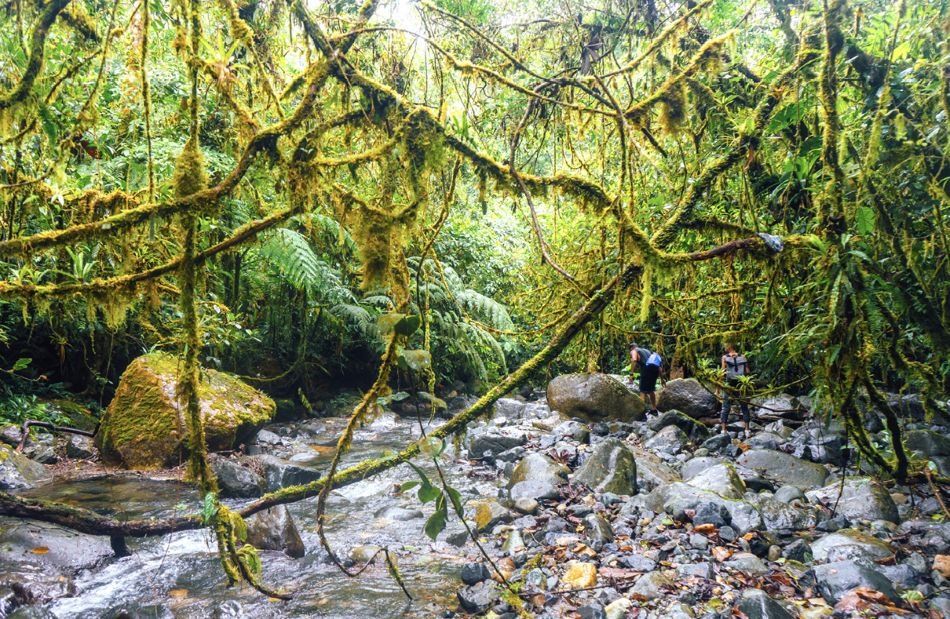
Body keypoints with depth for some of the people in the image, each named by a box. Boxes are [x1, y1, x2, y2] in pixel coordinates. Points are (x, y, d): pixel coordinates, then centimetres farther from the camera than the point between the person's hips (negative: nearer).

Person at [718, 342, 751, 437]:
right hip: (741, 385, 2)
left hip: (729, 385, -1)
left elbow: (722, 373, -7)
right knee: (744, 407, 13)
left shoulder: (725, 357, -3)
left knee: (725, 408, 5)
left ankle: (723, 430, 0)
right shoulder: (742, 357, 2)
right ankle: (747, 430, 11)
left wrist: (717, 388, -5)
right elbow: (747, 372, -1)